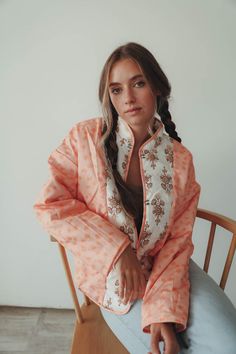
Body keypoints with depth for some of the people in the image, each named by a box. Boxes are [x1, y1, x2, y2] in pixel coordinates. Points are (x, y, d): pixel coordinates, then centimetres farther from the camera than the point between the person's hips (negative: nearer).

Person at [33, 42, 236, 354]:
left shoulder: (180, 159, -4)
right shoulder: (85, 138, -9)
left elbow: (178, 241, -6)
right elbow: (51, 205, -12)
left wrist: (163, 310, -18)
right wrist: (116, 250, -18)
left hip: (164, 270, 2)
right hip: (113, 279, -2)